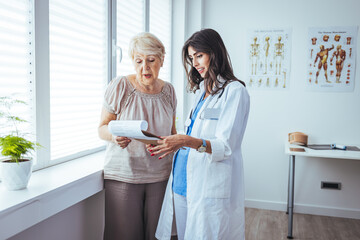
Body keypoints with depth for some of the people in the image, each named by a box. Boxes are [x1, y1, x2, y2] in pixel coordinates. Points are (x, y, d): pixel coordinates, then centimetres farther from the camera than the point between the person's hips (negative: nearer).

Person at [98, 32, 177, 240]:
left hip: (160, 176, 3)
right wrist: (114, 136, -24)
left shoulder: (168, 90, 7)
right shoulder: (120, 86, -5)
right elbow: (102, 128, -3)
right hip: (123, 175, -3)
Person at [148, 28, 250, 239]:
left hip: (210, 188, -7)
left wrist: (188, 141, -30)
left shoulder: (235, 91, -9)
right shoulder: (203, 91, 18)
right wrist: (173, 144, 7)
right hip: (183, 184, 8)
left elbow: (225, 146, -17)